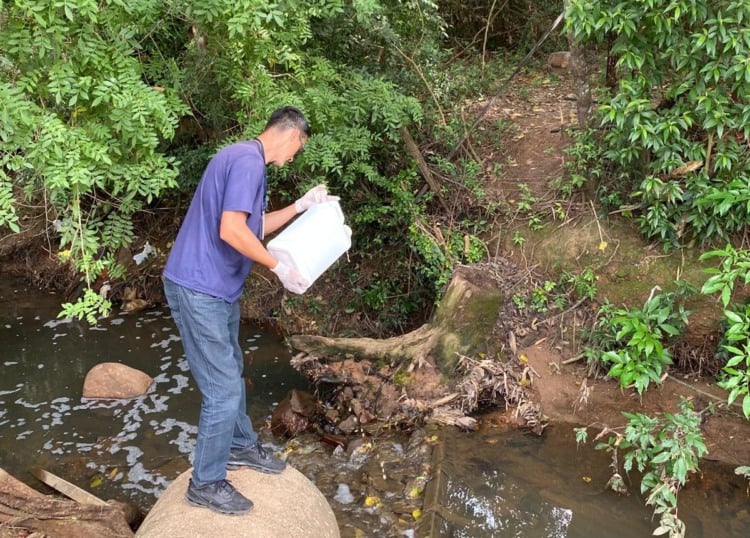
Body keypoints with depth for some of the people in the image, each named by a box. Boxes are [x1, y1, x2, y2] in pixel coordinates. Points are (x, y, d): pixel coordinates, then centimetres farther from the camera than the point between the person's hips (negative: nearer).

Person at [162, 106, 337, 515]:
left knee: (230, 373, 23)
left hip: (216, 288, 11)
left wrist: (300, 206, 15)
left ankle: (241, 446, 42)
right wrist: (280, 268, -17)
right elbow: (232, 231, -27)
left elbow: (255, 227, 22)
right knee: (223, 388, -2)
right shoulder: (248, 161, -18)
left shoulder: (247, 161, 15)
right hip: (199, 290, -11)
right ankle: (205, 483, 14)